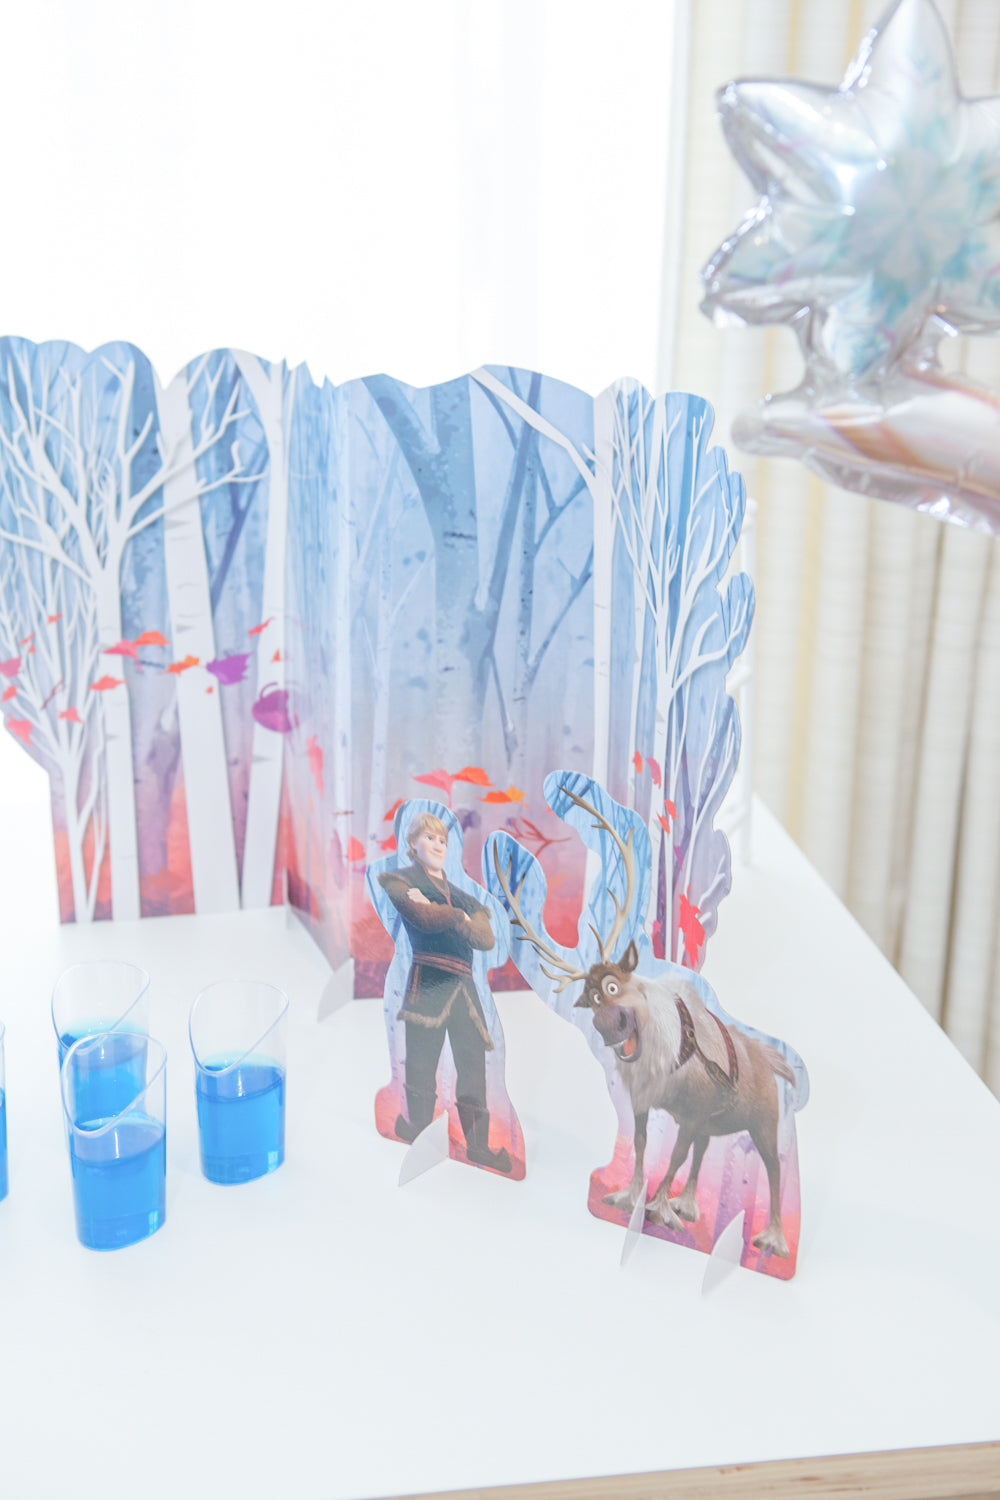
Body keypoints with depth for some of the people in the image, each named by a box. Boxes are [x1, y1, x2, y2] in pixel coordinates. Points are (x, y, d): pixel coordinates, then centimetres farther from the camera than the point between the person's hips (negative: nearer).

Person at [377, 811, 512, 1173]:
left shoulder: (461, 895, 24)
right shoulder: (400, 880, 8)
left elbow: (487, 939, 7)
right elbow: (423, 918, -13)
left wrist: (439, 914, -5)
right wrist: (460, 917, 2)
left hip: (463, 984, 6)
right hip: (428, 980, -6)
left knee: (473, 1064, 3)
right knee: (422, 1062, -6)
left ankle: (478, 1145, 8)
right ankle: (417, 1140, 0)